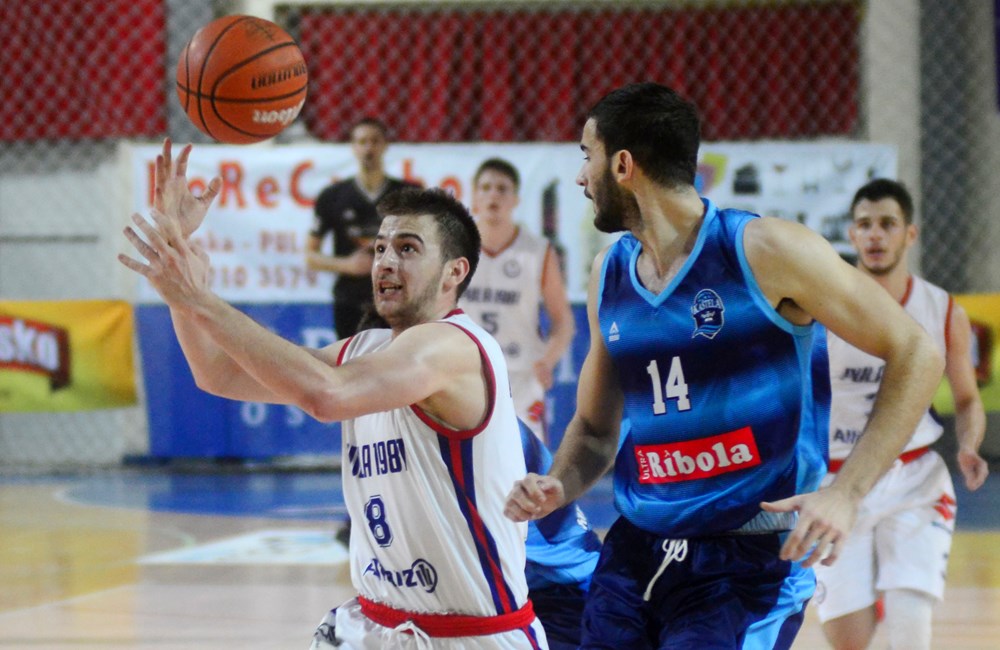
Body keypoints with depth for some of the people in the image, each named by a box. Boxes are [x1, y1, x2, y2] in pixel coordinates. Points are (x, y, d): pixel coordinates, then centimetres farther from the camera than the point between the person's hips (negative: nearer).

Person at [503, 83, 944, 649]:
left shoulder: (765, 252, -9)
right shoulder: (610, 276, 10)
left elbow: (916, 354, -8)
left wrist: (846, 493, -17)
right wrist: (558, 488, -2)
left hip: (753, 558, -6)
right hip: (635, 551, 6)